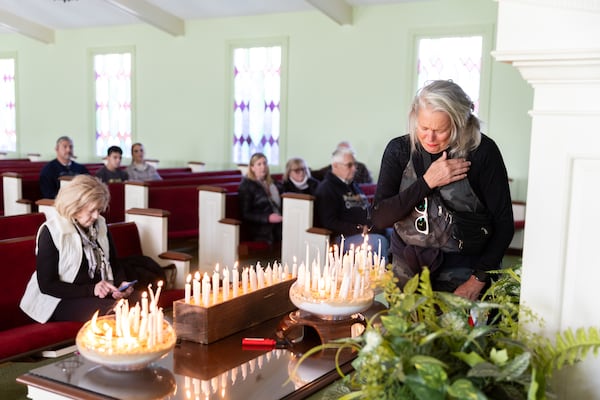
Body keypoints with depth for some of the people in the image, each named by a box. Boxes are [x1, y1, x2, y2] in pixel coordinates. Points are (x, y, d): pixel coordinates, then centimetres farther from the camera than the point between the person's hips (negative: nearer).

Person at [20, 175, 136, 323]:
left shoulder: (100, 224, 7)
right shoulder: (51, 232, -12)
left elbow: (113, 264, 15)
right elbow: (47, 285, -14)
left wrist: (121, 283, -8)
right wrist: (90, 289, -24)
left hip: (100, 294, 6)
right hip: (60, 300, -6)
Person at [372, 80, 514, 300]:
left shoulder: (482, 152, -12)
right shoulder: (399, 149, -4)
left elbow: (504, 224, -9)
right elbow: (379, 217, -10)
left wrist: (478, 280, -15)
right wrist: (427, 182, -17)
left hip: (462, 271, -2)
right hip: (407, 269, 3)